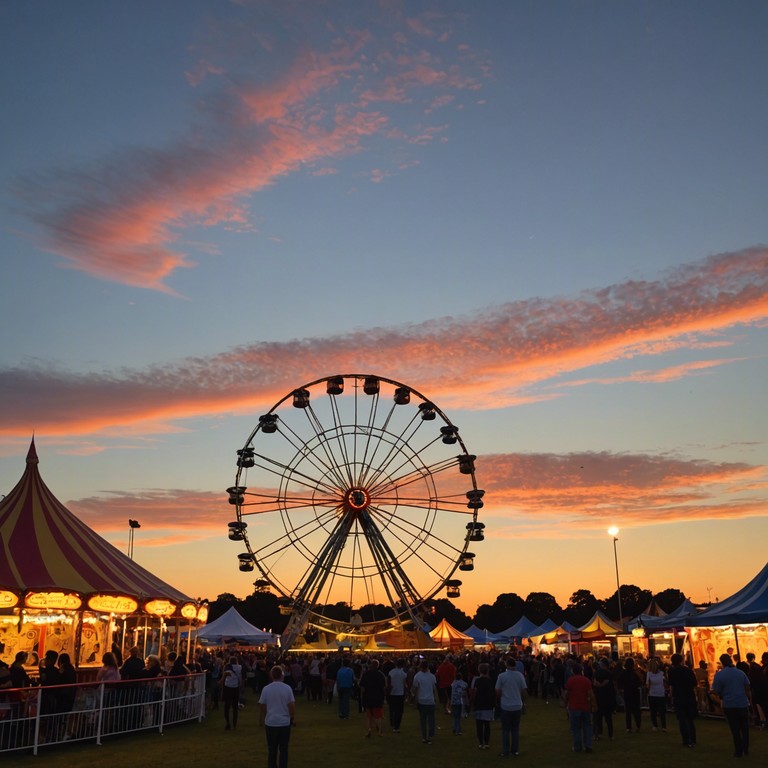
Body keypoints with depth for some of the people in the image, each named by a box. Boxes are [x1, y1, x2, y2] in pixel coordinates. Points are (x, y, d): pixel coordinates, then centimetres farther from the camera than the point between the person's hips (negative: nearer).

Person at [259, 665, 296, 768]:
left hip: (270, 723, 1)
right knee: (283, 749, 8)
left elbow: (262, 706, -1)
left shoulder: (266, 689, -6)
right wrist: (293, 718, 6)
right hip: (285, 722, -1)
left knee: (272, 749, 12)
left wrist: (261, 720, 12)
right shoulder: (287, 688, -8)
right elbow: (291, 705, -8)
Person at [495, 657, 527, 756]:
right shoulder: (520, 675, -4)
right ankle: (515, 750, 19)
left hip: (505, 706, -2)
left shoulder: (501, 676, -10)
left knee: (506, 730, 6)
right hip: (517, 706, 2)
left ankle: (506, 752, 7)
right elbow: (524, 691, -1)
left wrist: (498, 702, 12)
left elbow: (498, 692, -5)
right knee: (515, 729, 15)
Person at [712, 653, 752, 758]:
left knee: (735, 729, 6)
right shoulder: (740, 672, 0)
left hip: (729, 705, -2)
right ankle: (746, 749, 21)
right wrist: (750, 701, 14)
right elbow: (748, 689, 4)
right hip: (743, 704, 2)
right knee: (744, 727, 16)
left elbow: (716, 692, -9)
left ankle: (738, 751, 10)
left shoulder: (719, 675, -10)